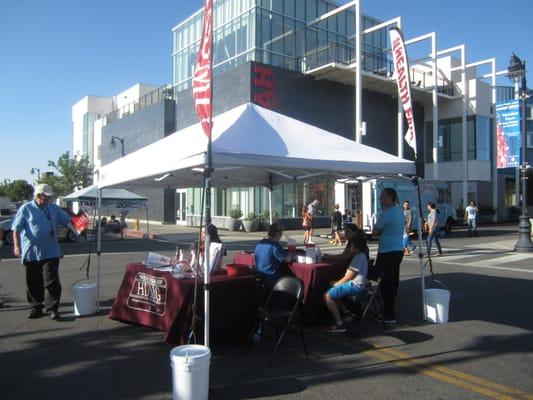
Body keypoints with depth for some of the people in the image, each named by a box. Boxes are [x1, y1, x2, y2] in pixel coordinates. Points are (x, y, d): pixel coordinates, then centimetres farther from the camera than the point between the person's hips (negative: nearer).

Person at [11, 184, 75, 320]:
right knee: (33, 283, 8)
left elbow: (67, 220, 9)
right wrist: (16, 245, -14)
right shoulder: (26, 209, -1)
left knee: (51, 281, -3)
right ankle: (36, 307, 22)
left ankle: (52, 309, 2)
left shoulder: (54, 208, 8)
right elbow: (16, 228, -4)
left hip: (50, 252, 1)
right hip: (31, 253, -1)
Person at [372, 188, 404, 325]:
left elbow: (375, 232, -12)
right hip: (398, 250, 9)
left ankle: (389, 316, 2)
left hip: (387, 252, -9)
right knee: (393, 281, 14)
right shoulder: (400, 211, 11)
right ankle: (390, 313, 25)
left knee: (386, 283, -3)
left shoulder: (386, 214, -17)